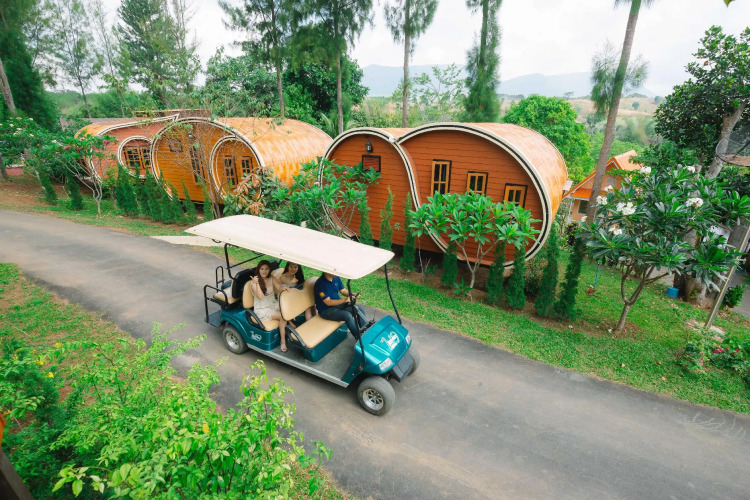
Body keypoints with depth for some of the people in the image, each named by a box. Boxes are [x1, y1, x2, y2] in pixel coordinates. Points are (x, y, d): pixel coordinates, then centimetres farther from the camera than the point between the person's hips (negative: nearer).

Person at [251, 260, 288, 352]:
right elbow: (260, 297, -21)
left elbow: (279, 288, -5)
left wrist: (283, 288, -28)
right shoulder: (254, 283, -9)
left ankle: (283, 341, -17)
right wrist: (257, 283, -31)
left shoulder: (272, 279, 7)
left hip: (274, 305, 5)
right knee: (283, 315, -27)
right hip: (261, 310, -5)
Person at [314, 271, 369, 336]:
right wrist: (345, 300, -32)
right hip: (326, 310, -7)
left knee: (360, 309, -6)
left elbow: (343, 290, 7)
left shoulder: (336, 278, -2)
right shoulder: (320, 284, -24)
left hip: (338, 303, 7)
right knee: (347, 315, -28)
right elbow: (328, 302, -25)